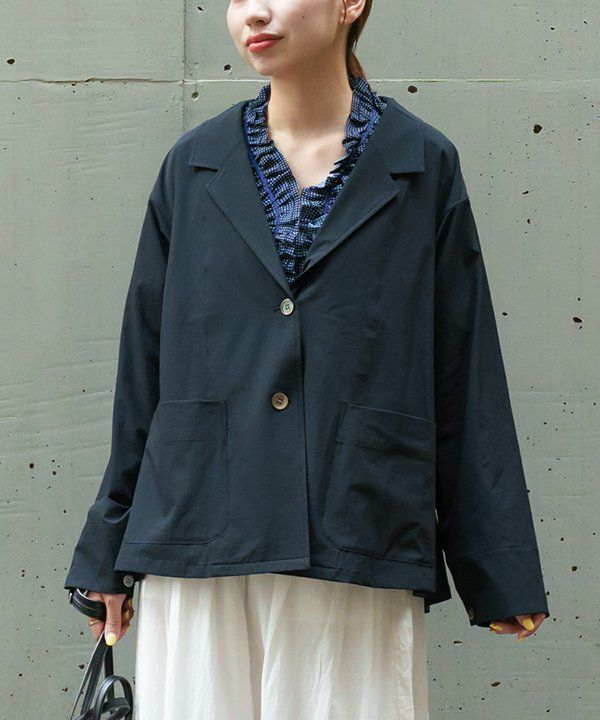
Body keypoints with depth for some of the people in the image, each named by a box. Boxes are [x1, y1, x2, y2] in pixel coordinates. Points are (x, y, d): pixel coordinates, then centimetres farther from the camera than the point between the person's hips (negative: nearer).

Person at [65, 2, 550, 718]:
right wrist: (109, 554, 12)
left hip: (357, 546, -1)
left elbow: (465, 375, 4)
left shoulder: (422, 167, 4)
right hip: (201, 534, 2)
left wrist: (500, 574, 3)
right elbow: (144, 366, 12)